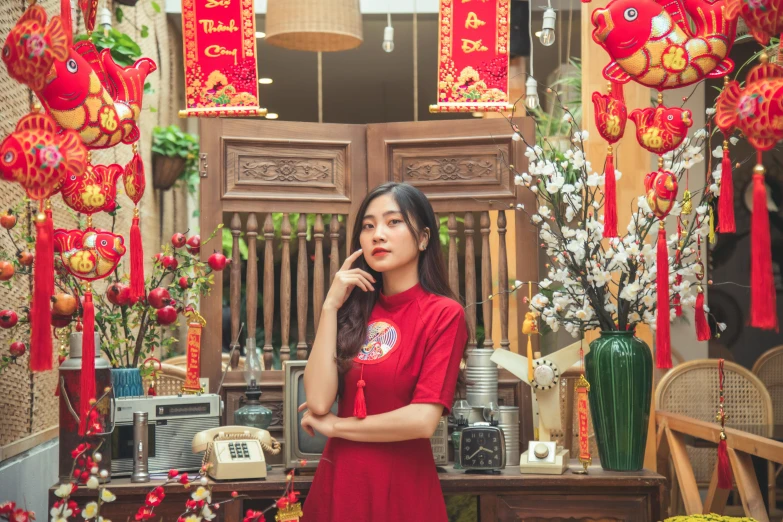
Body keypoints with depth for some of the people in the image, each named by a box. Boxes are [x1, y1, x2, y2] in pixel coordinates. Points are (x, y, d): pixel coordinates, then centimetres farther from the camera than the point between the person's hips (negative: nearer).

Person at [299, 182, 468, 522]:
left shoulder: (443, 313, -10)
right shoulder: (356, 308, 5)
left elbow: (423, 420, -20)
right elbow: (318, 401, -7)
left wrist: (336, 426, -7)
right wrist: (330, 306, -9)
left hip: (401, 489, -4)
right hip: (338, 482, 5)